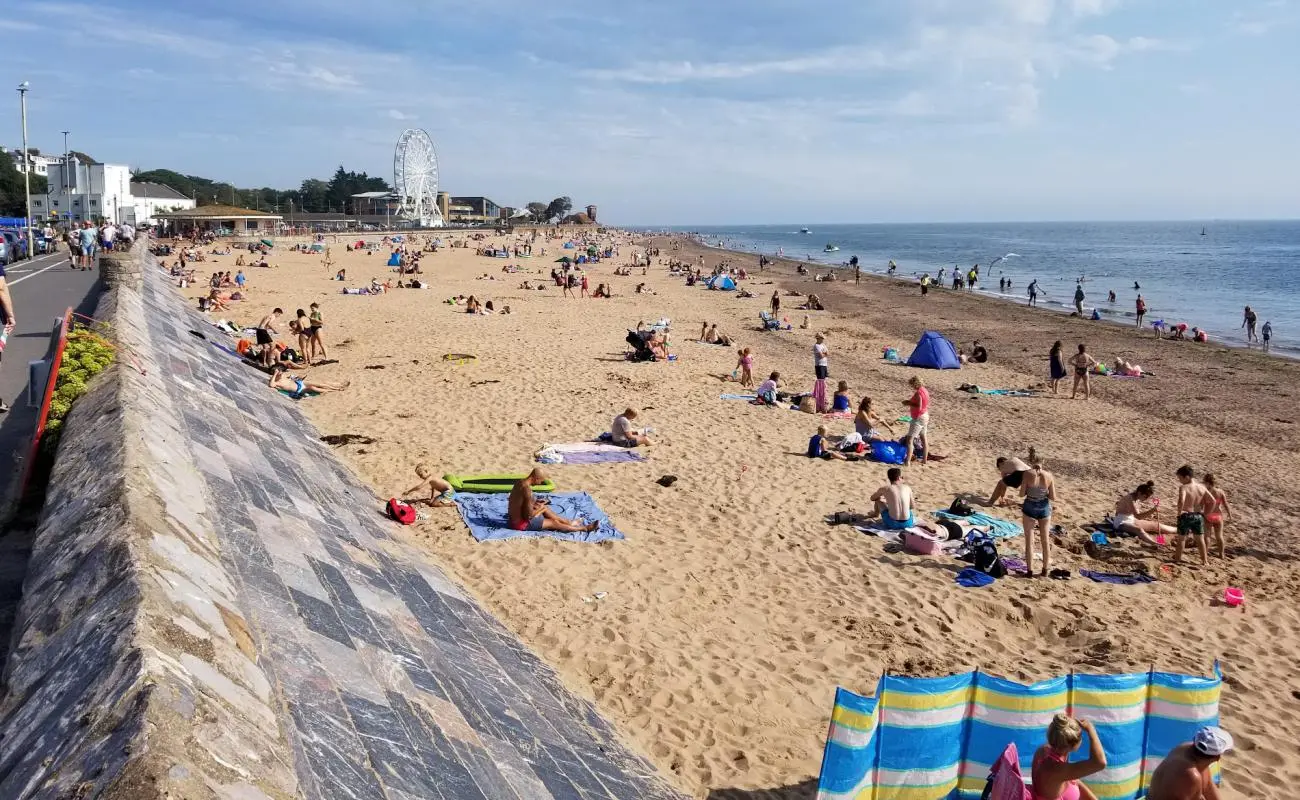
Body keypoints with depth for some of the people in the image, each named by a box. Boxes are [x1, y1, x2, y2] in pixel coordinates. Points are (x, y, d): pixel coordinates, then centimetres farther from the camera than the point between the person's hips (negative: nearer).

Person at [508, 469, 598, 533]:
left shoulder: (520, 482, 1)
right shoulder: (527, 489, -27)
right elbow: (529, 515, -26)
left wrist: (535, 502, 8)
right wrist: (540, 509, -7)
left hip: (513, 518, 9)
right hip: (521, 523, -9)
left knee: (545, 509, 21)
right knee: (553, 523, 2)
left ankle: (569, 522, 34)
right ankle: (585, 528, 14)